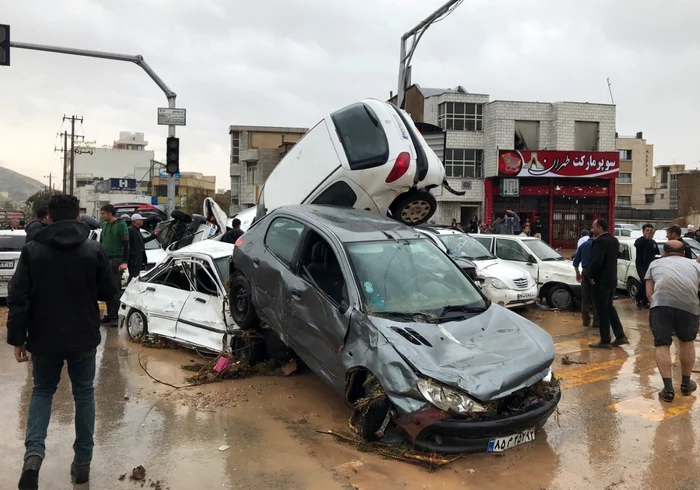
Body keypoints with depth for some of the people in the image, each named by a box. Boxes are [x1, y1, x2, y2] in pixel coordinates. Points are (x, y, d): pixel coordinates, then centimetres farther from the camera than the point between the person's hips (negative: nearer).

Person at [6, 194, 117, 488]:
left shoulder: (32, 250, -5)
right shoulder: (94, 250, -7)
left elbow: (17, 299, -7)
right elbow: (108, 293, 0)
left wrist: (17, 338, 1)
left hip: (44, 338, 1)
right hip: (83, 337, 0)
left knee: (42, 391, 19)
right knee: (84, 393, 14)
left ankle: (33, 452, -2)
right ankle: (82, 461, 18)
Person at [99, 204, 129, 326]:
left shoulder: (121, 225, -8)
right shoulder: (104, 224, 13)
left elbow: (126, 244, -11)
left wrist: (125, 262, -17)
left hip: (116, 261, -7)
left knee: (115, 289, -5)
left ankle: (115, 316, 0)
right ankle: (110, 314, 15)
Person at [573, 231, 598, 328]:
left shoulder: (582, 246, 12)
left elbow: (576, 261, 14)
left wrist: (577, 273, 23)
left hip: (585, 272, 5)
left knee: (585, 297, 9)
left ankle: (586, 320, 12)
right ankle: (596, 321, -3)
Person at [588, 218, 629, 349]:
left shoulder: (601, 241, -20)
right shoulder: (614, 240, 10)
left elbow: (596, 261, -28)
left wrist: (591, 275, -12)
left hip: (601, 281, -9)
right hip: (612, 279, 9)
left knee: (602, 311, -1)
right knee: (609, 308, 19)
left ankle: (605, 341, 5)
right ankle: (620, 336, 20)